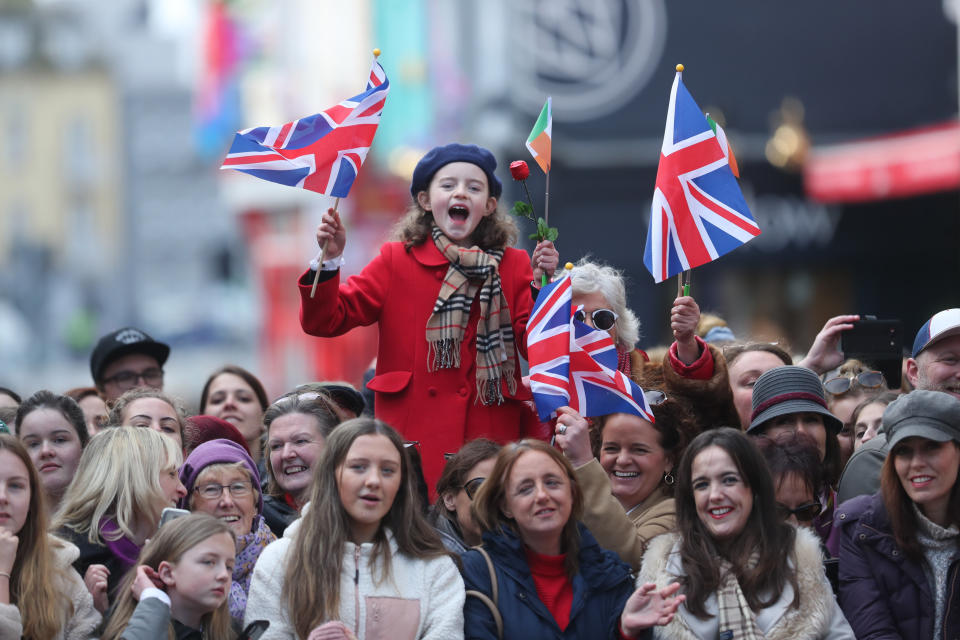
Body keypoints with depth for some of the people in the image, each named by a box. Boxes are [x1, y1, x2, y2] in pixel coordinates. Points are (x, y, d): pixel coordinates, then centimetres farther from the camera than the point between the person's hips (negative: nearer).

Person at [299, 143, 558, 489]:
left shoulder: (512, 266, 11)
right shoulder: (397, 261, 9)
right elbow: (324, 321, 4)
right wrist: (328, 261, -11)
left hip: (490, 437, 1)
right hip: (413, 436, -1)